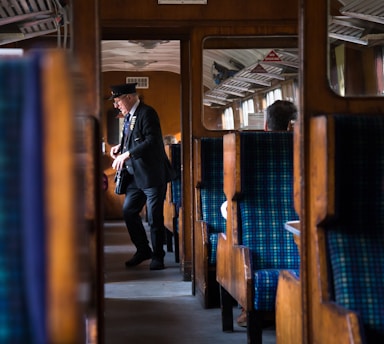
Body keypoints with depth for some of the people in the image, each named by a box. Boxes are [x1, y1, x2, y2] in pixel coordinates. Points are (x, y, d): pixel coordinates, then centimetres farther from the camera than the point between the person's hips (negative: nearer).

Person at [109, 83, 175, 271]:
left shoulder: (147, 113, -16)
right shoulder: (129, 115, 12)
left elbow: (152, 141, -26)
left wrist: (127, 154, -28)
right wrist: (120, 147, 4)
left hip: (152, 175, -9)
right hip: (135, 175, 9)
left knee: (154, 218, 0)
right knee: (128, 211, 10)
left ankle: (157, 256, 14)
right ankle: (143, 250, 25)